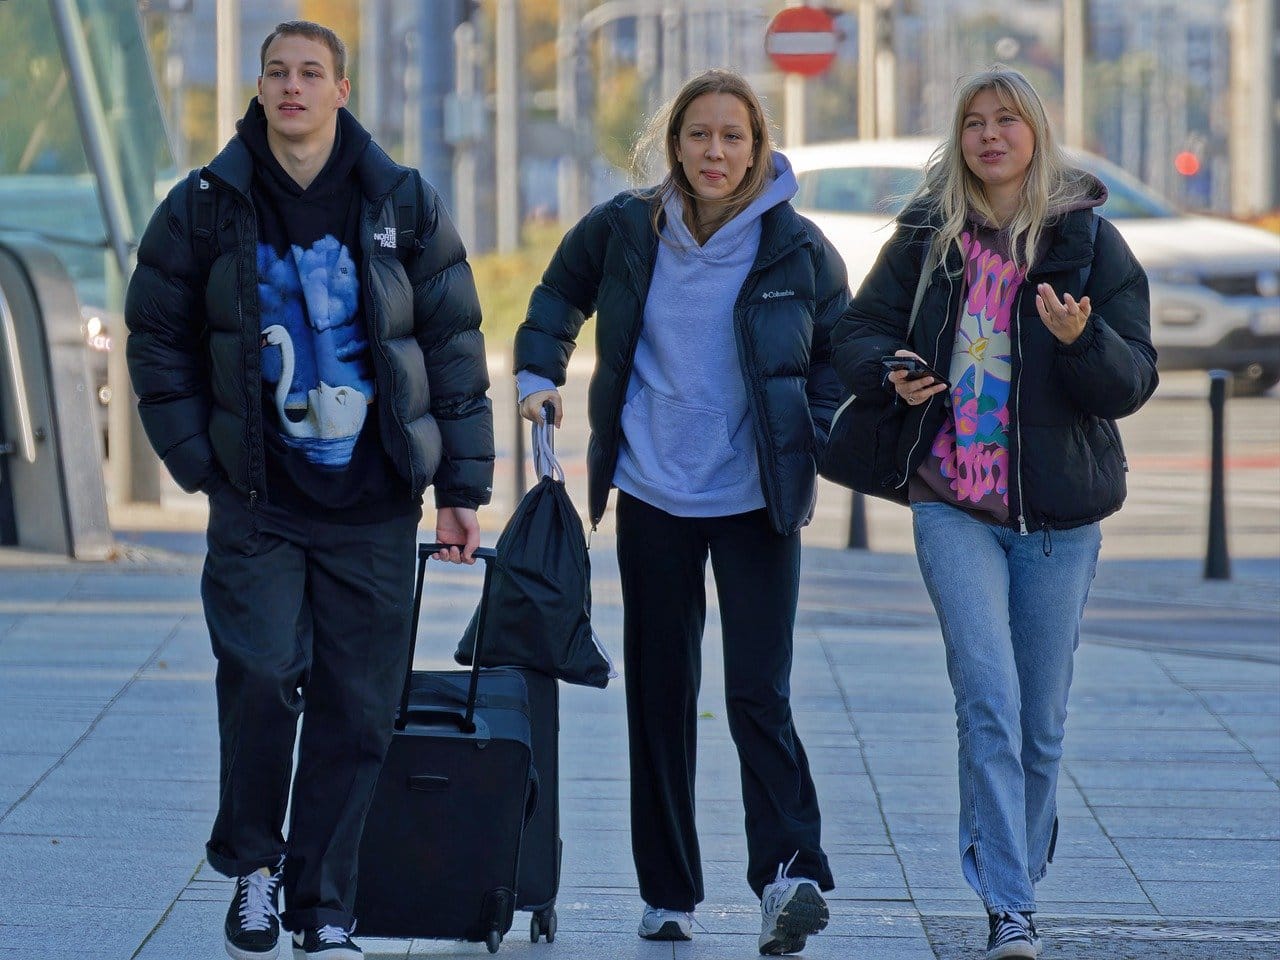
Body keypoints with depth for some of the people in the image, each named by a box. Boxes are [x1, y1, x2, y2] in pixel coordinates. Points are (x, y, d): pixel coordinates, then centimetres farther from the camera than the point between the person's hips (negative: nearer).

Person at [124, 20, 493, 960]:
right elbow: (158, 342, 9)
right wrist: (199, 459, 0)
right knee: (262, 671, -17)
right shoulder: (205, 208, 2)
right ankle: (252, 866, 5)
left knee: (357, 709, 1)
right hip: (259, 503, -1)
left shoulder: (405, 206, 3)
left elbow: (455, 348, 7)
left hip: (375, 507, 1)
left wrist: (462, 486, 4)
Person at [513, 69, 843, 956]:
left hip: (756, 502, -2)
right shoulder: (625, 231, -1)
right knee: (660, 698, 7)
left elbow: (839, 351, 10)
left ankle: (791, 873, -20)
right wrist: (540, 373, 5)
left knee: (759, 695, -14)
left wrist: (813, 445, 0)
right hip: (653, 497, 3)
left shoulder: (796, 247, -5)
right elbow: (560, 294, 19)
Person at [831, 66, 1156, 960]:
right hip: (954, 505, 0)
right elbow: (862, 328, 16)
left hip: (1058, 514, 0)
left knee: (1041, 719, 7)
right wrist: (893, 373, -6)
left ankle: (1015, 881, 27)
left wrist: (1082, 339, -24)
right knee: (988, 697, -14)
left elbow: (1134, 380, -4)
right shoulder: (928, 237, 5)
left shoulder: (1088, 241, 0)